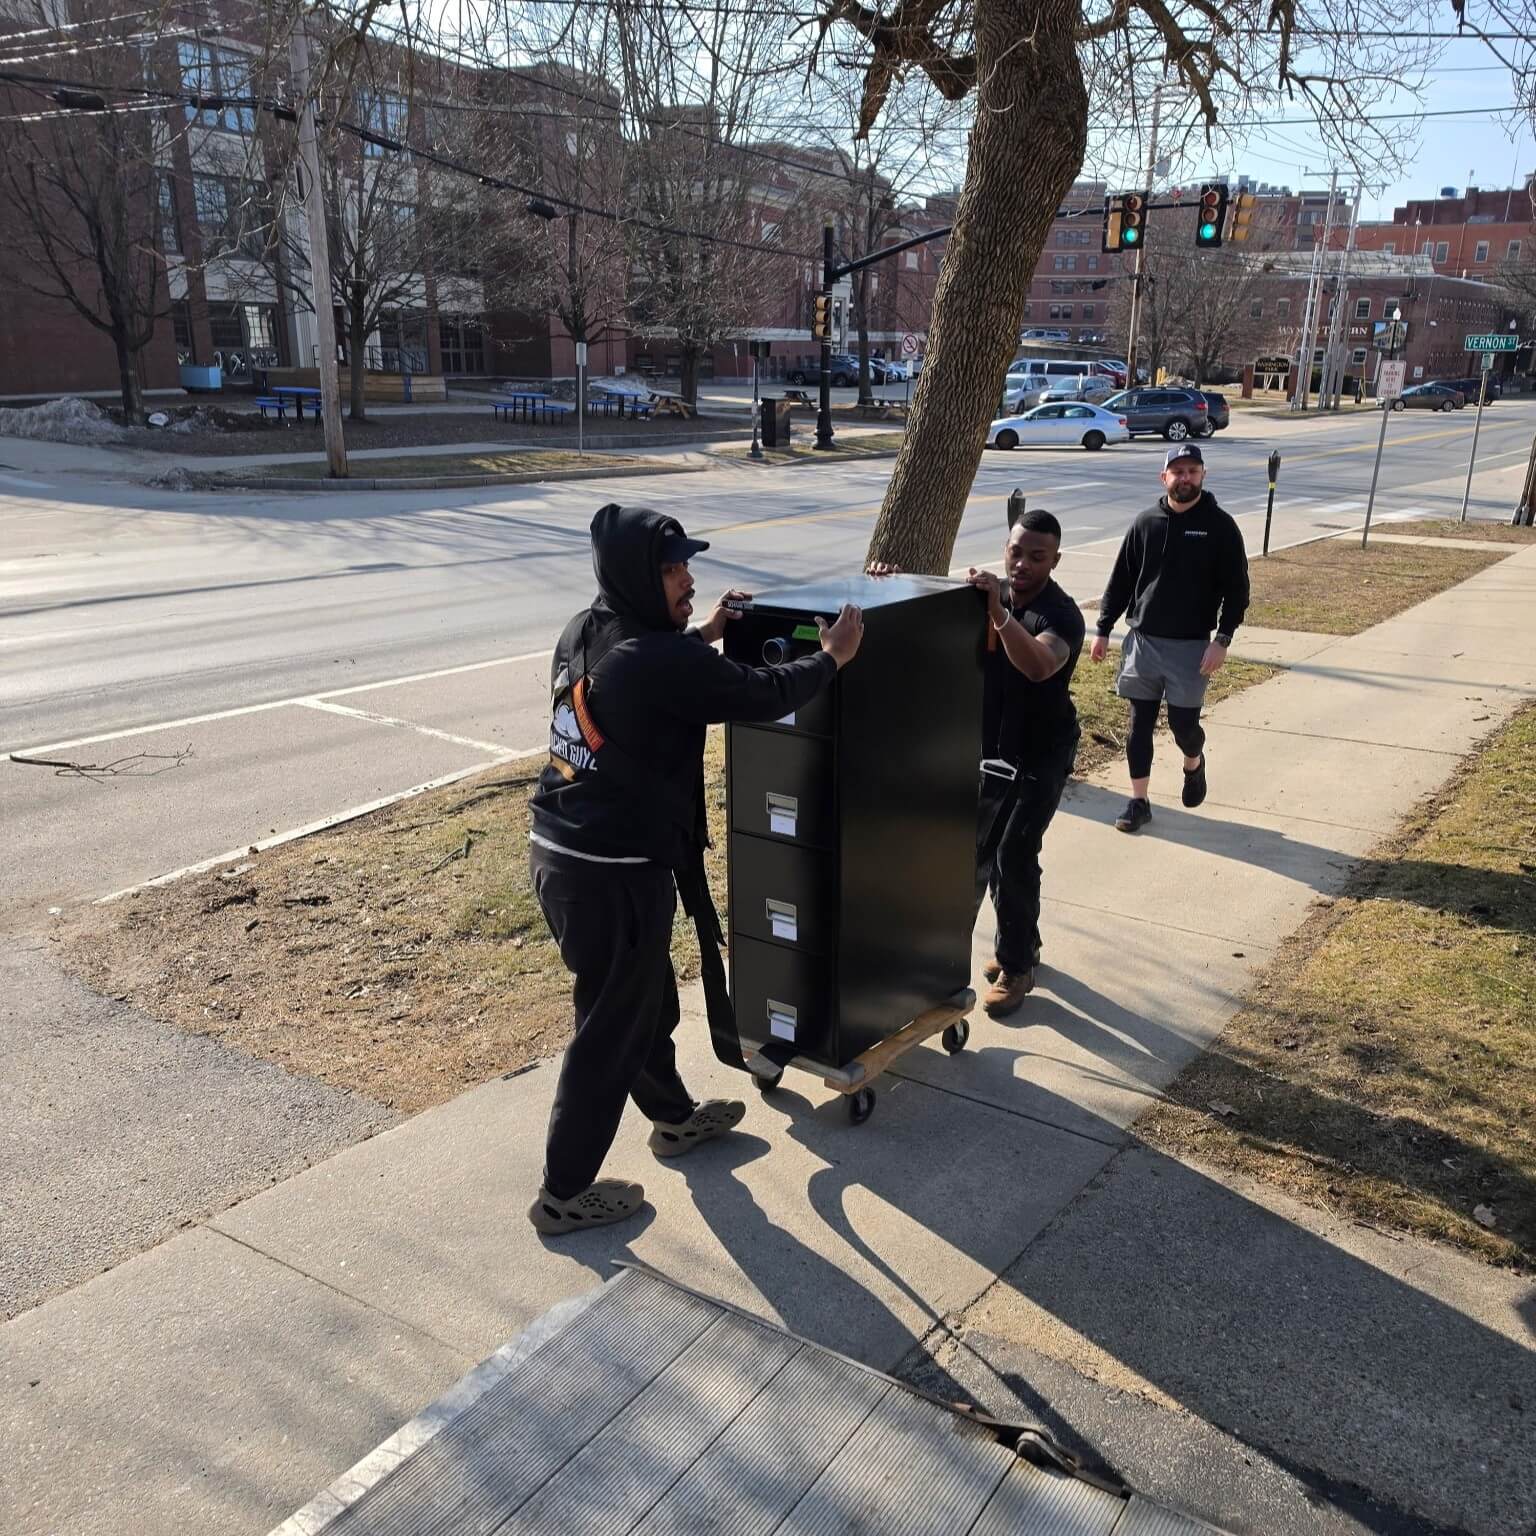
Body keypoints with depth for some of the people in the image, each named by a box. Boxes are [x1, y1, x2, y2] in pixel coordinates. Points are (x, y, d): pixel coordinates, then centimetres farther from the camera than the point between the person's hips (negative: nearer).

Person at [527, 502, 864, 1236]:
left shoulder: (582, 632, 4)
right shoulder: (663, 661, -22)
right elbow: (765, 695, -12)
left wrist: (703, 635, 27)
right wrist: (832, 656, 5)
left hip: (558, 853, 9)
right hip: (616, 872, -9)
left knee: (646, 999, 26)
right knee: (610, 1032, 7)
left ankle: (675, 1118, 47)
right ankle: (565, 1194, 20)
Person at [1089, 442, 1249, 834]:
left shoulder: (1220, 526, -4)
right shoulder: (1145, 523, 3)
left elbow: (1236, 588, -4)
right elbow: (1120, 581, 8)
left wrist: (1222, 639, -13)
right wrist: (1103, 630, 5)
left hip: (1191, 645, -2)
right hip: (1142, 641, 2)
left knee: (1183, 722, -1)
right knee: (1140, 724, 5)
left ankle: (1194, 765, 34)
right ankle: (1139, 801, 15)